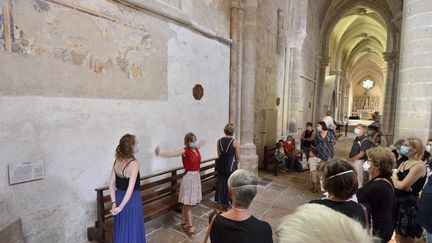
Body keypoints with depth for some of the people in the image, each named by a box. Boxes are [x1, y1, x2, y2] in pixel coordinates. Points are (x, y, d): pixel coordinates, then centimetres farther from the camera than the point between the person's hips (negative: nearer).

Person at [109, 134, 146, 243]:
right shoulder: (134, 163, -23)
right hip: (131, 200, -6)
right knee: (132, 230, 13)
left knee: (121, 229, 23)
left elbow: (111, 184, 1)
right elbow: (130, 189, -26)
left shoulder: (117, 160, -2)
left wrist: (114, 203, 5)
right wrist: (120, 207, -16)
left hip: (119, 197, 7)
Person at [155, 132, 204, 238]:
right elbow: (172, 154, -30)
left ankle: (183, 223, 30)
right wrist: (160, 153, -47)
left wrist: (202, 142, 52)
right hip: (189, 177, -7)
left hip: (196, 176, 7)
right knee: (188, 204, 2)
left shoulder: (196, 149, 4)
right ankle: (190, 227, 14)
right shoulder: (185, 151, -16)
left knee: (187, 203, 17)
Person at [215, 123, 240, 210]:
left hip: (221, 165, 4)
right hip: (231, 166, -4)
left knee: (221, 184, 16)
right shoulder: (235, 142, -13)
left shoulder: (219, 141, -2)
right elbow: (238, 158, -7)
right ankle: (229, 203, 22)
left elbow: (219, 154, 7)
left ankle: (222, 204, 29)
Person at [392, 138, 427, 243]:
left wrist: (393, 179, -4)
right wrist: (398, 182, -14)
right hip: (397, 202, 7)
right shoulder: (404, 164, 10)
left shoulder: (419, 166, -15)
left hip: (409, 205, -7)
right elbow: (394, 182, 6)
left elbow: (403, 185, -22)